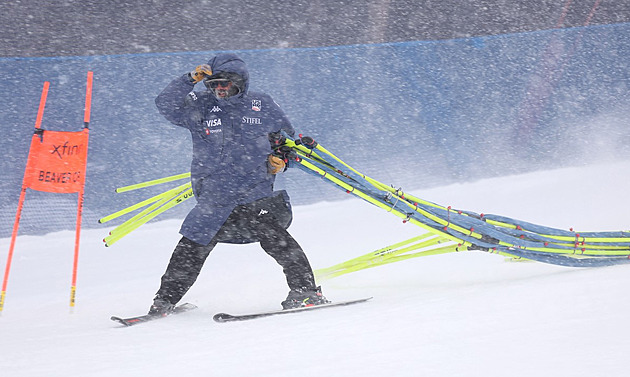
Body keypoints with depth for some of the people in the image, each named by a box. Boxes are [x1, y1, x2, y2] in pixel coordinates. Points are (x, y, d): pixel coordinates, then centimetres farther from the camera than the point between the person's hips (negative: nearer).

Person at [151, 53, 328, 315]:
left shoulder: (263, 106, 6)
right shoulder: (200, 106, 6)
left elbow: (288, 138, 19)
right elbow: (166, 105, -8)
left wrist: (281, 160, 0)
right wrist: (190, 80, -17)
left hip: (257, 191, -2)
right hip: (213, 196, 2)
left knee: (272, 235, -20)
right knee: (192, 247, 4)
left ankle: (306, 291, -15)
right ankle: (166, 299, 18)